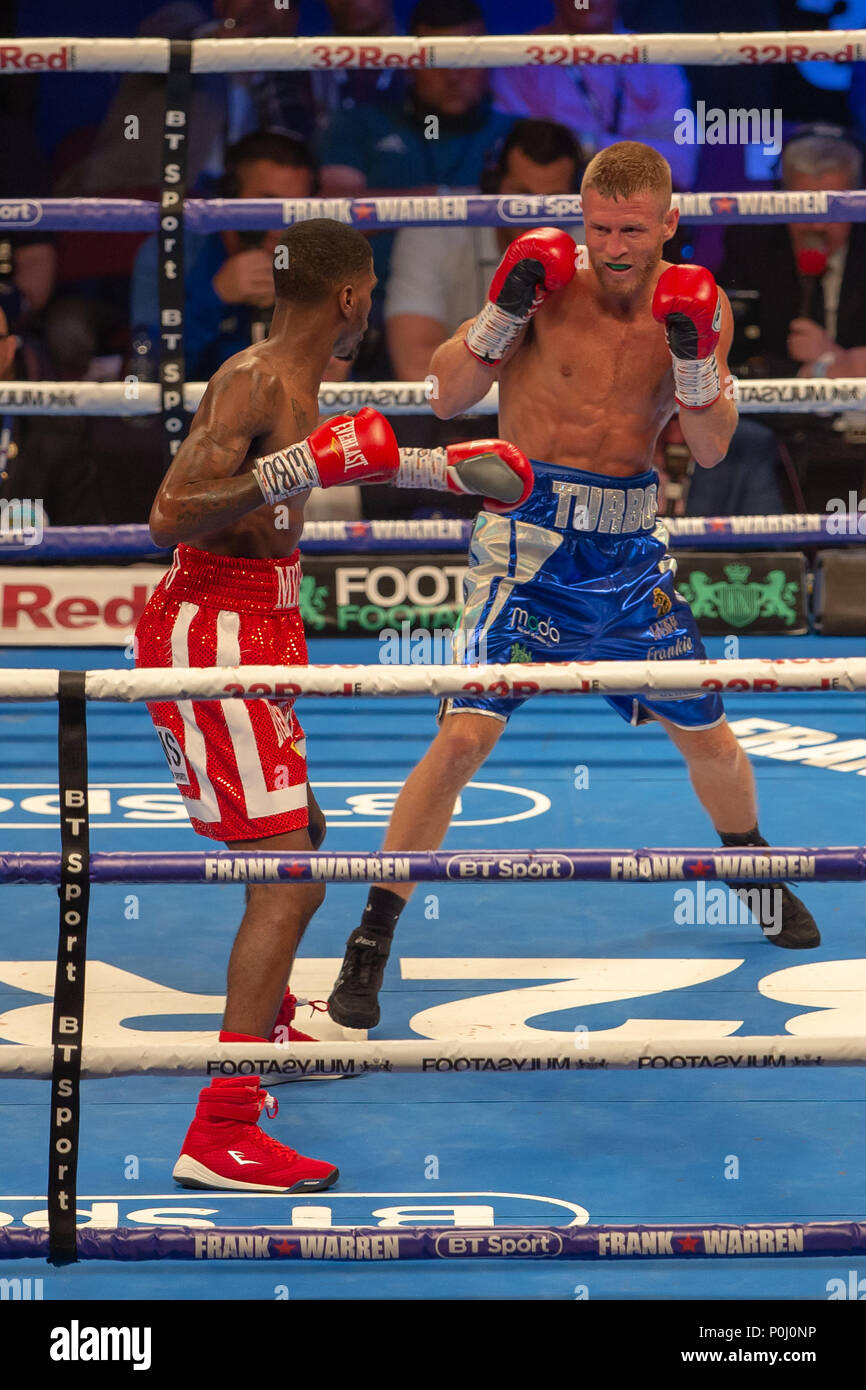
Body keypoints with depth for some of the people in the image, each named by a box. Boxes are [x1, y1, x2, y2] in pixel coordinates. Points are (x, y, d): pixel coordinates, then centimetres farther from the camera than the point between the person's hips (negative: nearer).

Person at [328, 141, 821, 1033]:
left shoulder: (695, 304, -1)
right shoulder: (550, 283, -10)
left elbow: (711, 449, -7)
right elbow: (447, 399, -9)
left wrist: (693, 351, -22)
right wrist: (504, 308, -22)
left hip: (628, 550, 3)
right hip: (529, 539, -3)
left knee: (705, 733, 16)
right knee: (463, 735, -15)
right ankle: (369, 944, -8)